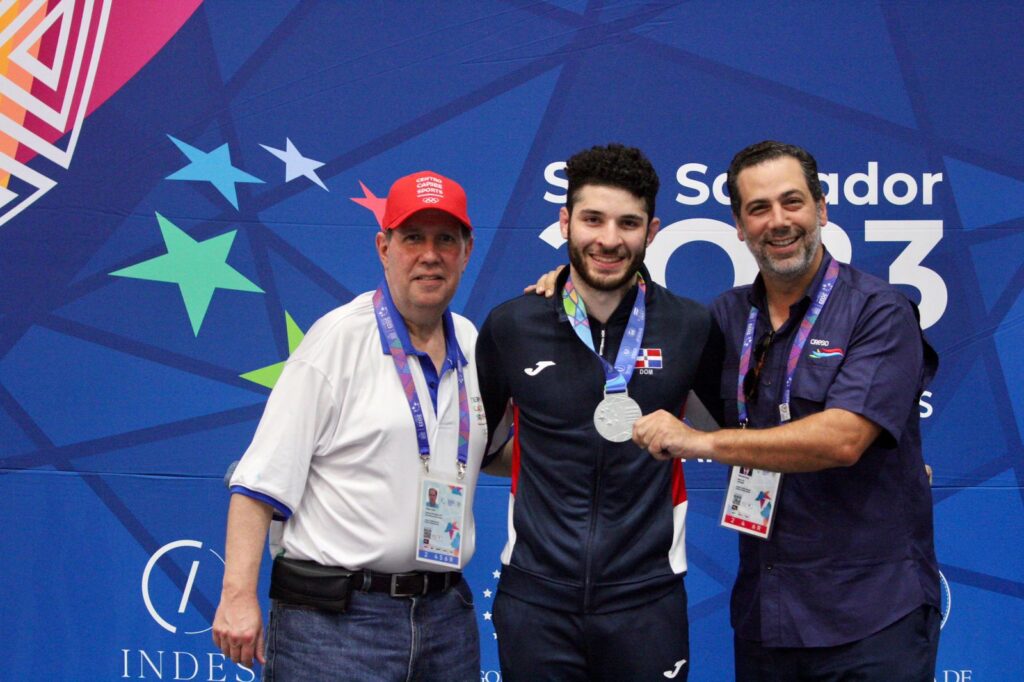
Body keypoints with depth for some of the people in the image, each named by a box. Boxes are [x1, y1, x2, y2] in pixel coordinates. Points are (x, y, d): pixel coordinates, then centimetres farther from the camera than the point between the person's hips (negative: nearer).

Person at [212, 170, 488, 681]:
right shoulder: (339, 337, -7)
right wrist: (238, 595, -19)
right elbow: (261, 479, -11)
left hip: (444, 615, 6)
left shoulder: (472, 345, 10)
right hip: (333, 618, -5)